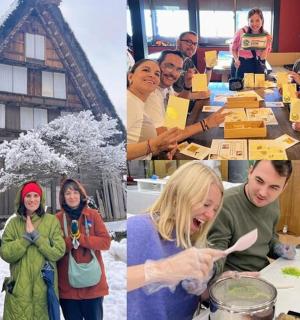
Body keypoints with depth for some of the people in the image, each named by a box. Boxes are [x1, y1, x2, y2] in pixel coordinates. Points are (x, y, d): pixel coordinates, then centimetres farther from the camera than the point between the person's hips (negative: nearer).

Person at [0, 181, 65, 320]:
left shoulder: (52, 221, -1)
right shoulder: (13, 223, 4)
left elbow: (58, 252, -9)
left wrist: (35, 235, -13)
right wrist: (26, 236, -13)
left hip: (45, 287, -1)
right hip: (19, 289, 1)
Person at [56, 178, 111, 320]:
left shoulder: (93, 215, -1)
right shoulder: (58, 218, -1)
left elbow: (105, 242, -7)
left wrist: (80, 238, -17)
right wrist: (71, 239, -20)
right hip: (67, 284, 0)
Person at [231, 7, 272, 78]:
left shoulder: (266, 36, -8)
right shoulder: (241, 32, -13)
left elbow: (263, 57, -10)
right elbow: (233, 48, 2)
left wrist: (267, 43, -22)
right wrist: (236, 59, -15)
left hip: (256, 67, 1)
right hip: (240, 65, -1)